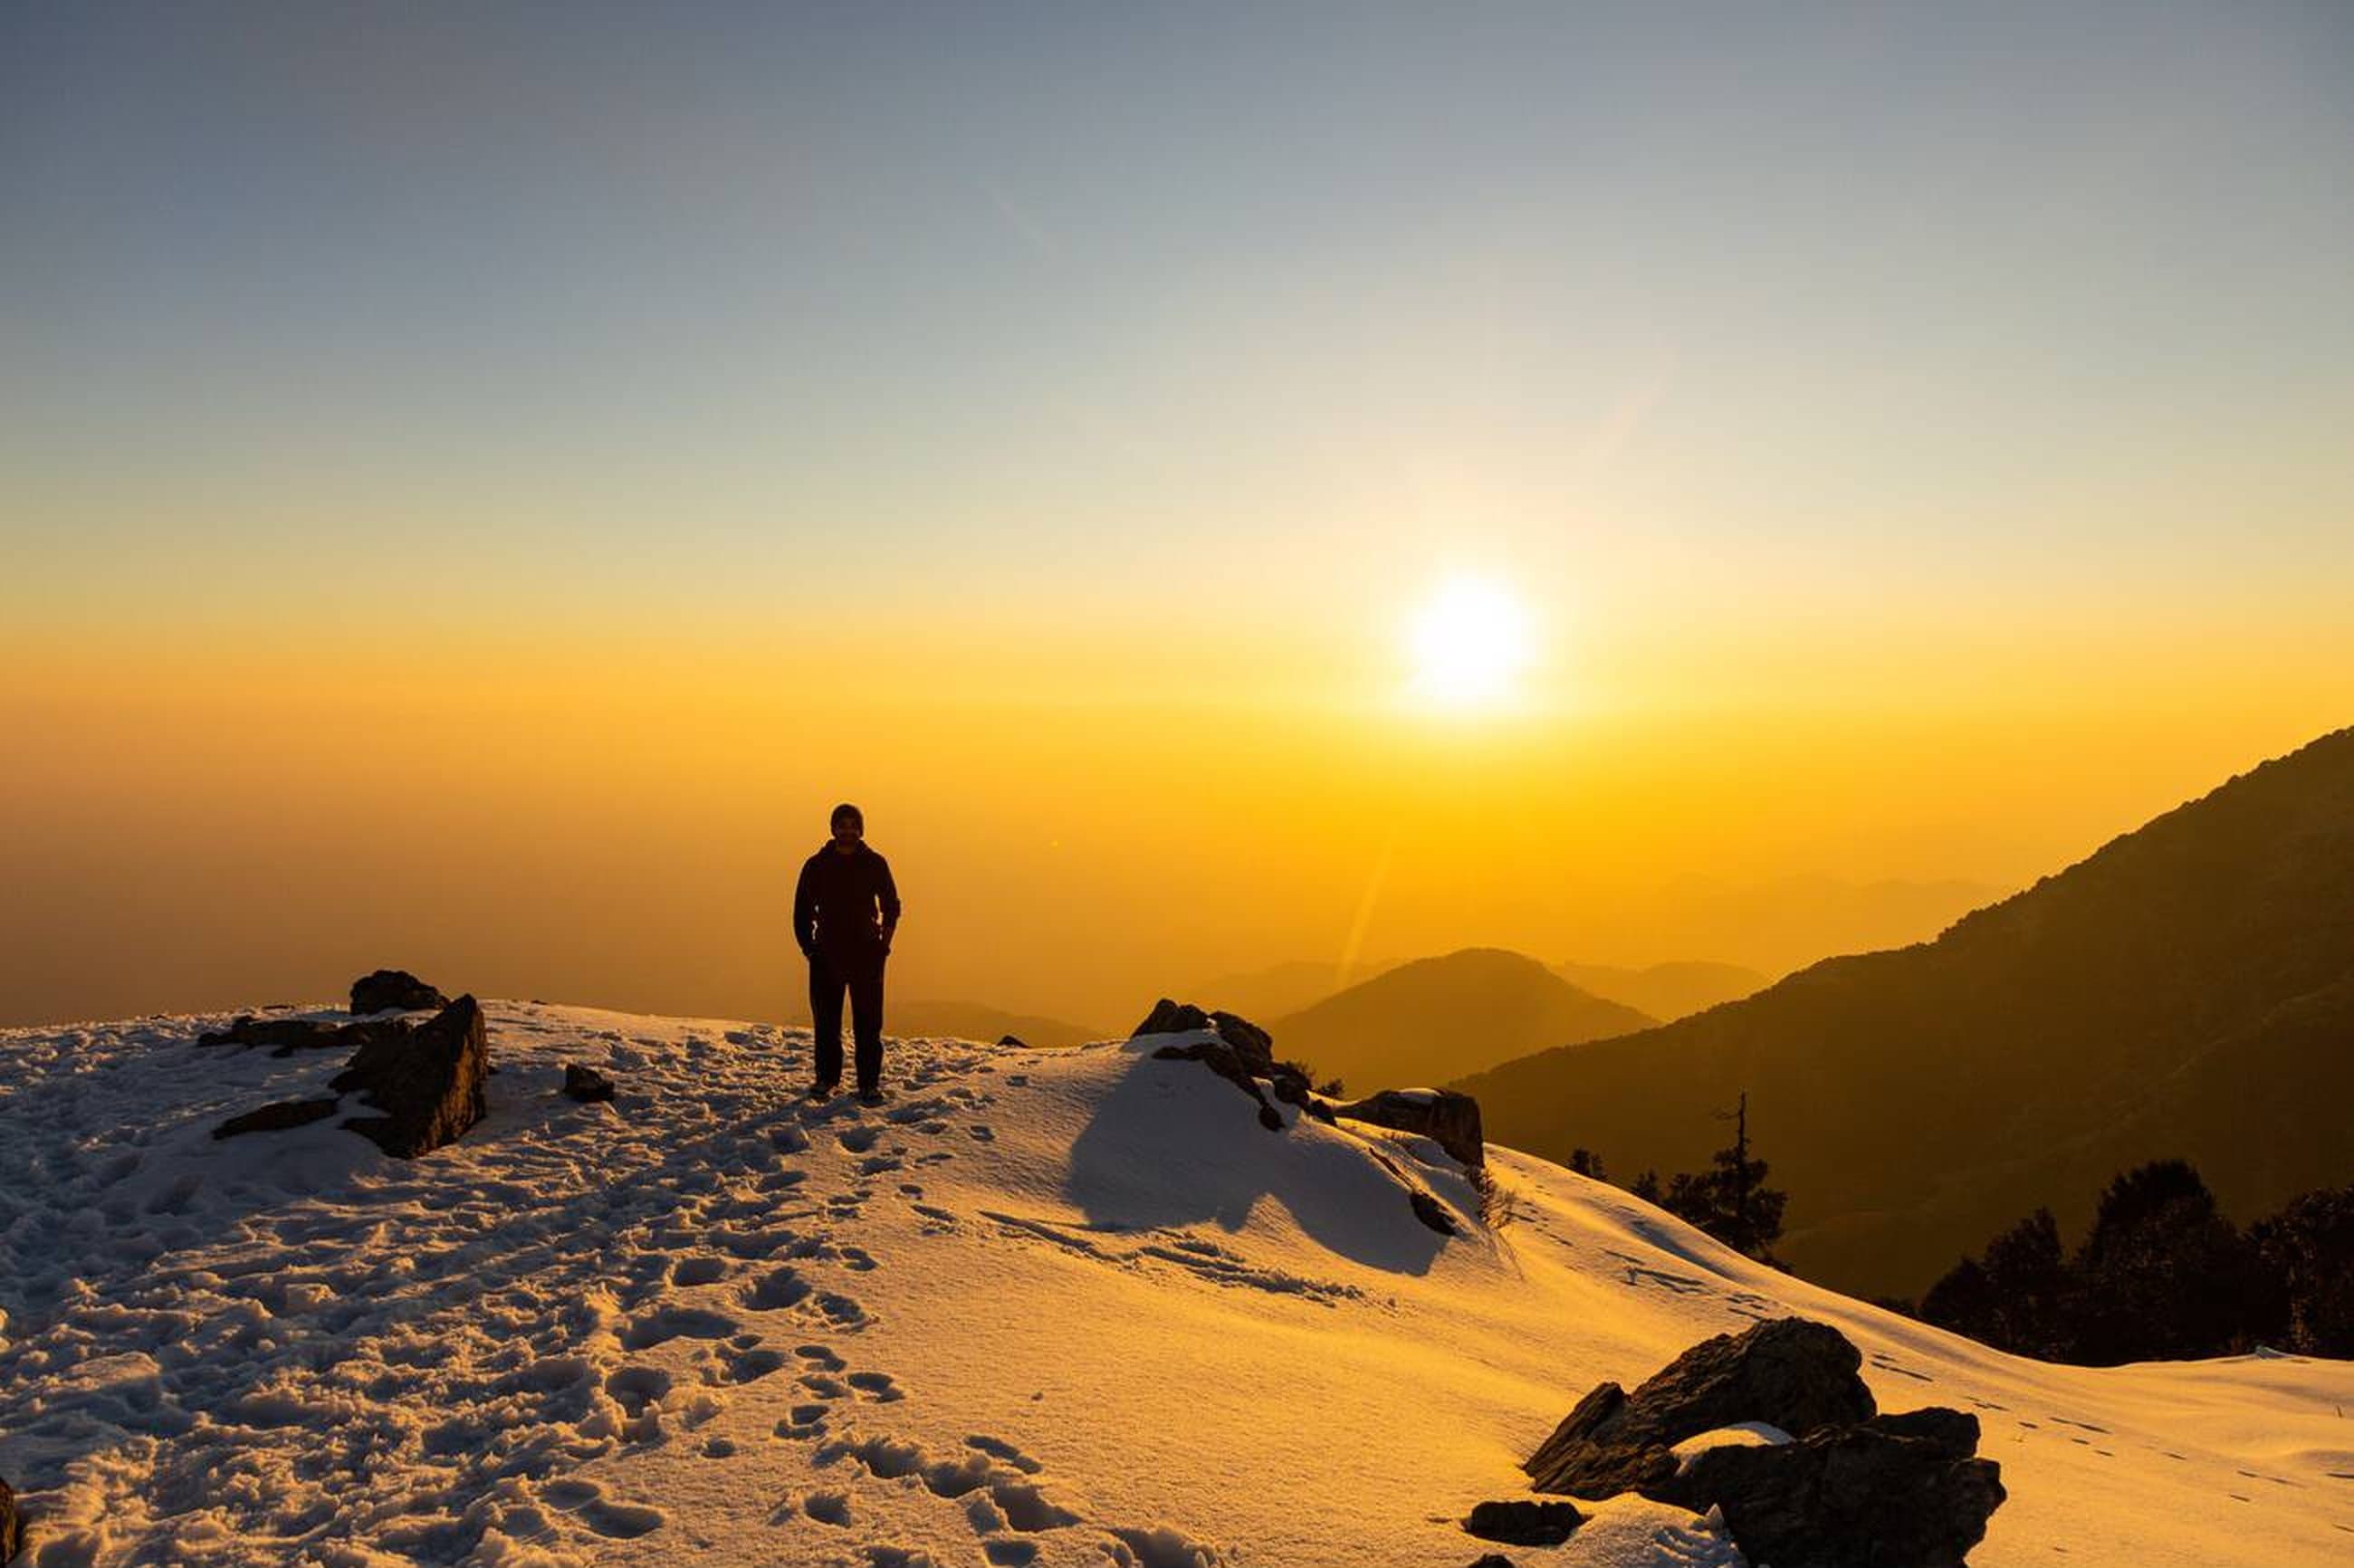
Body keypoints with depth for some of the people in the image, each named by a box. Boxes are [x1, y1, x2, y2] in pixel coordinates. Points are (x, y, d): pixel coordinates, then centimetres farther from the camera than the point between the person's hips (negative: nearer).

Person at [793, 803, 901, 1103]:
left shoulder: (875, 864, 3)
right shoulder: (816, 865, 3)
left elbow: (891, 906, 11)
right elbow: (802, 910, 9)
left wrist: (884, 941, -1)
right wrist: (808, 946, -2)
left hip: (867, 954, -1)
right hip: (826, 954, 1)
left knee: (868, 1023, -2)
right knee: (826, 1022, 4)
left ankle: (870, 1082, 4)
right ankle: (827, 1078, 17)